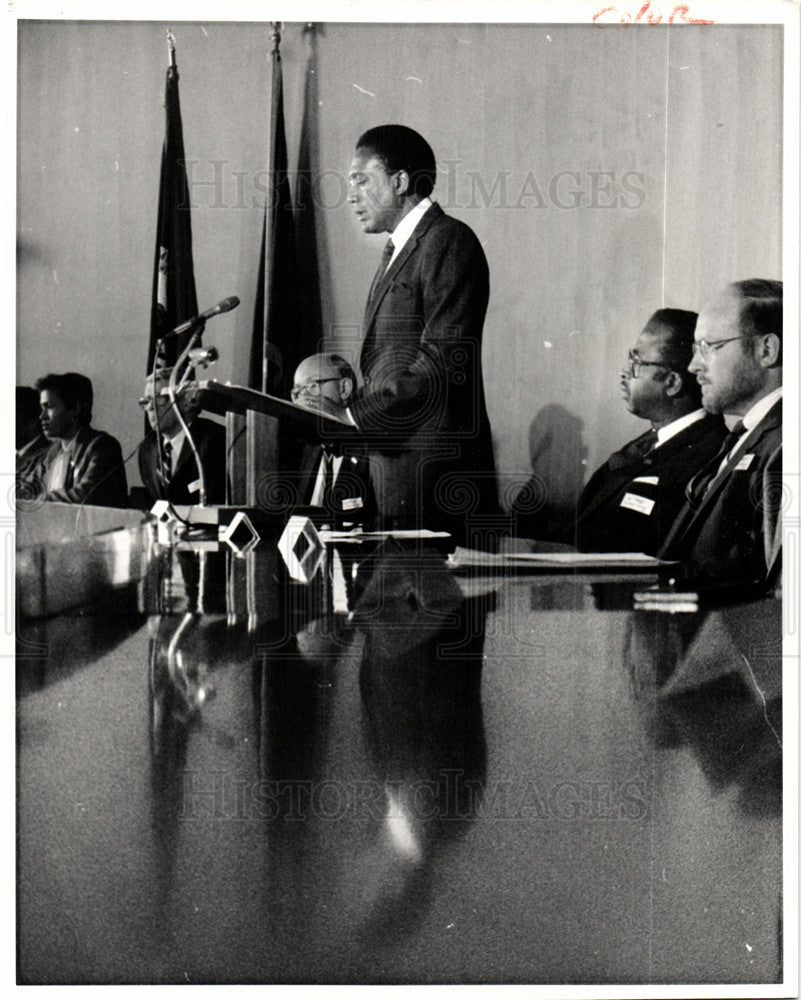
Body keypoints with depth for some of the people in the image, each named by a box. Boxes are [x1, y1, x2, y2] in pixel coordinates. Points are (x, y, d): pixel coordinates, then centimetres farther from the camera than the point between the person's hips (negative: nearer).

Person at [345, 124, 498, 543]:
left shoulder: (449, 241, -8)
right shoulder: (397, 250, 23)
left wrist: (357, 415, -16)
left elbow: (443, 360, -18)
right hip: (390, 456, 9)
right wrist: (348, 411, 5)